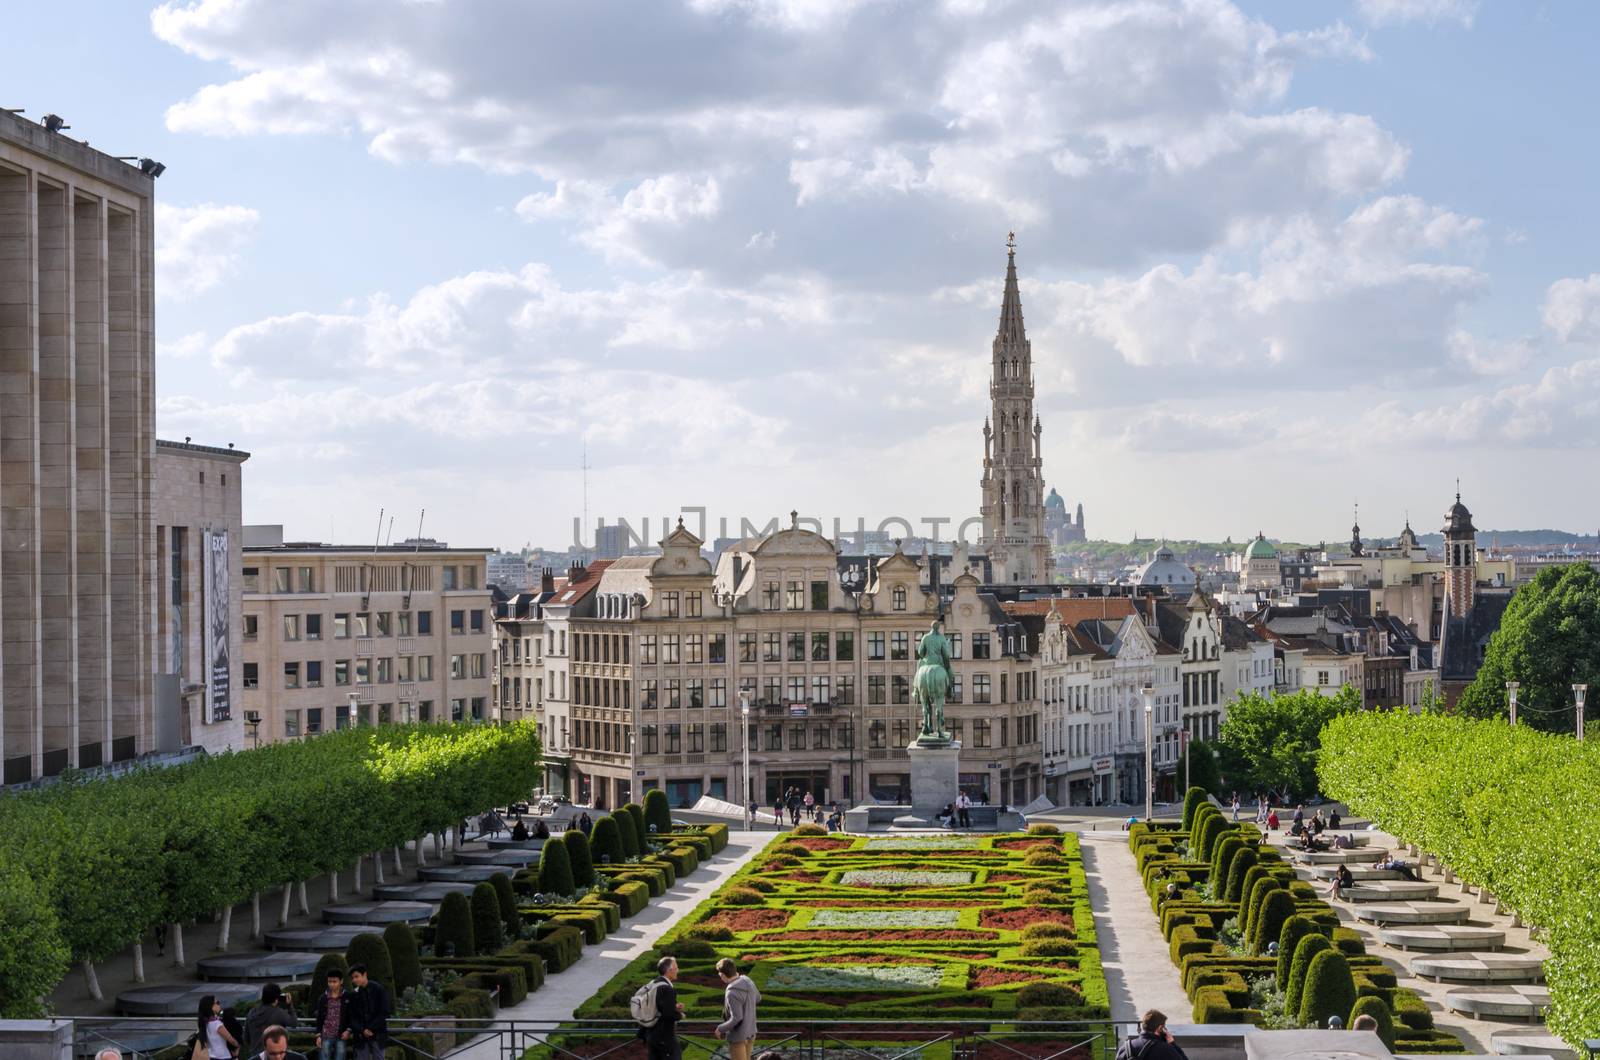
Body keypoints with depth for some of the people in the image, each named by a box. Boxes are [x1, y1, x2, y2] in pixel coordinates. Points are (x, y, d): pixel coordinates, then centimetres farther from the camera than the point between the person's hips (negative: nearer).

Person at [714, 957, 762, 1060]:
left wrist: (720, 1029, -12)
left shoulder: (732, 993, -29)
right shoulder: (747, 981, -3)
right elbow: (757, 998, 16)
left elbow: (736, 1018, -27)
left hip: (738, 1036, -8)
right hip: (750, 1032, 8)